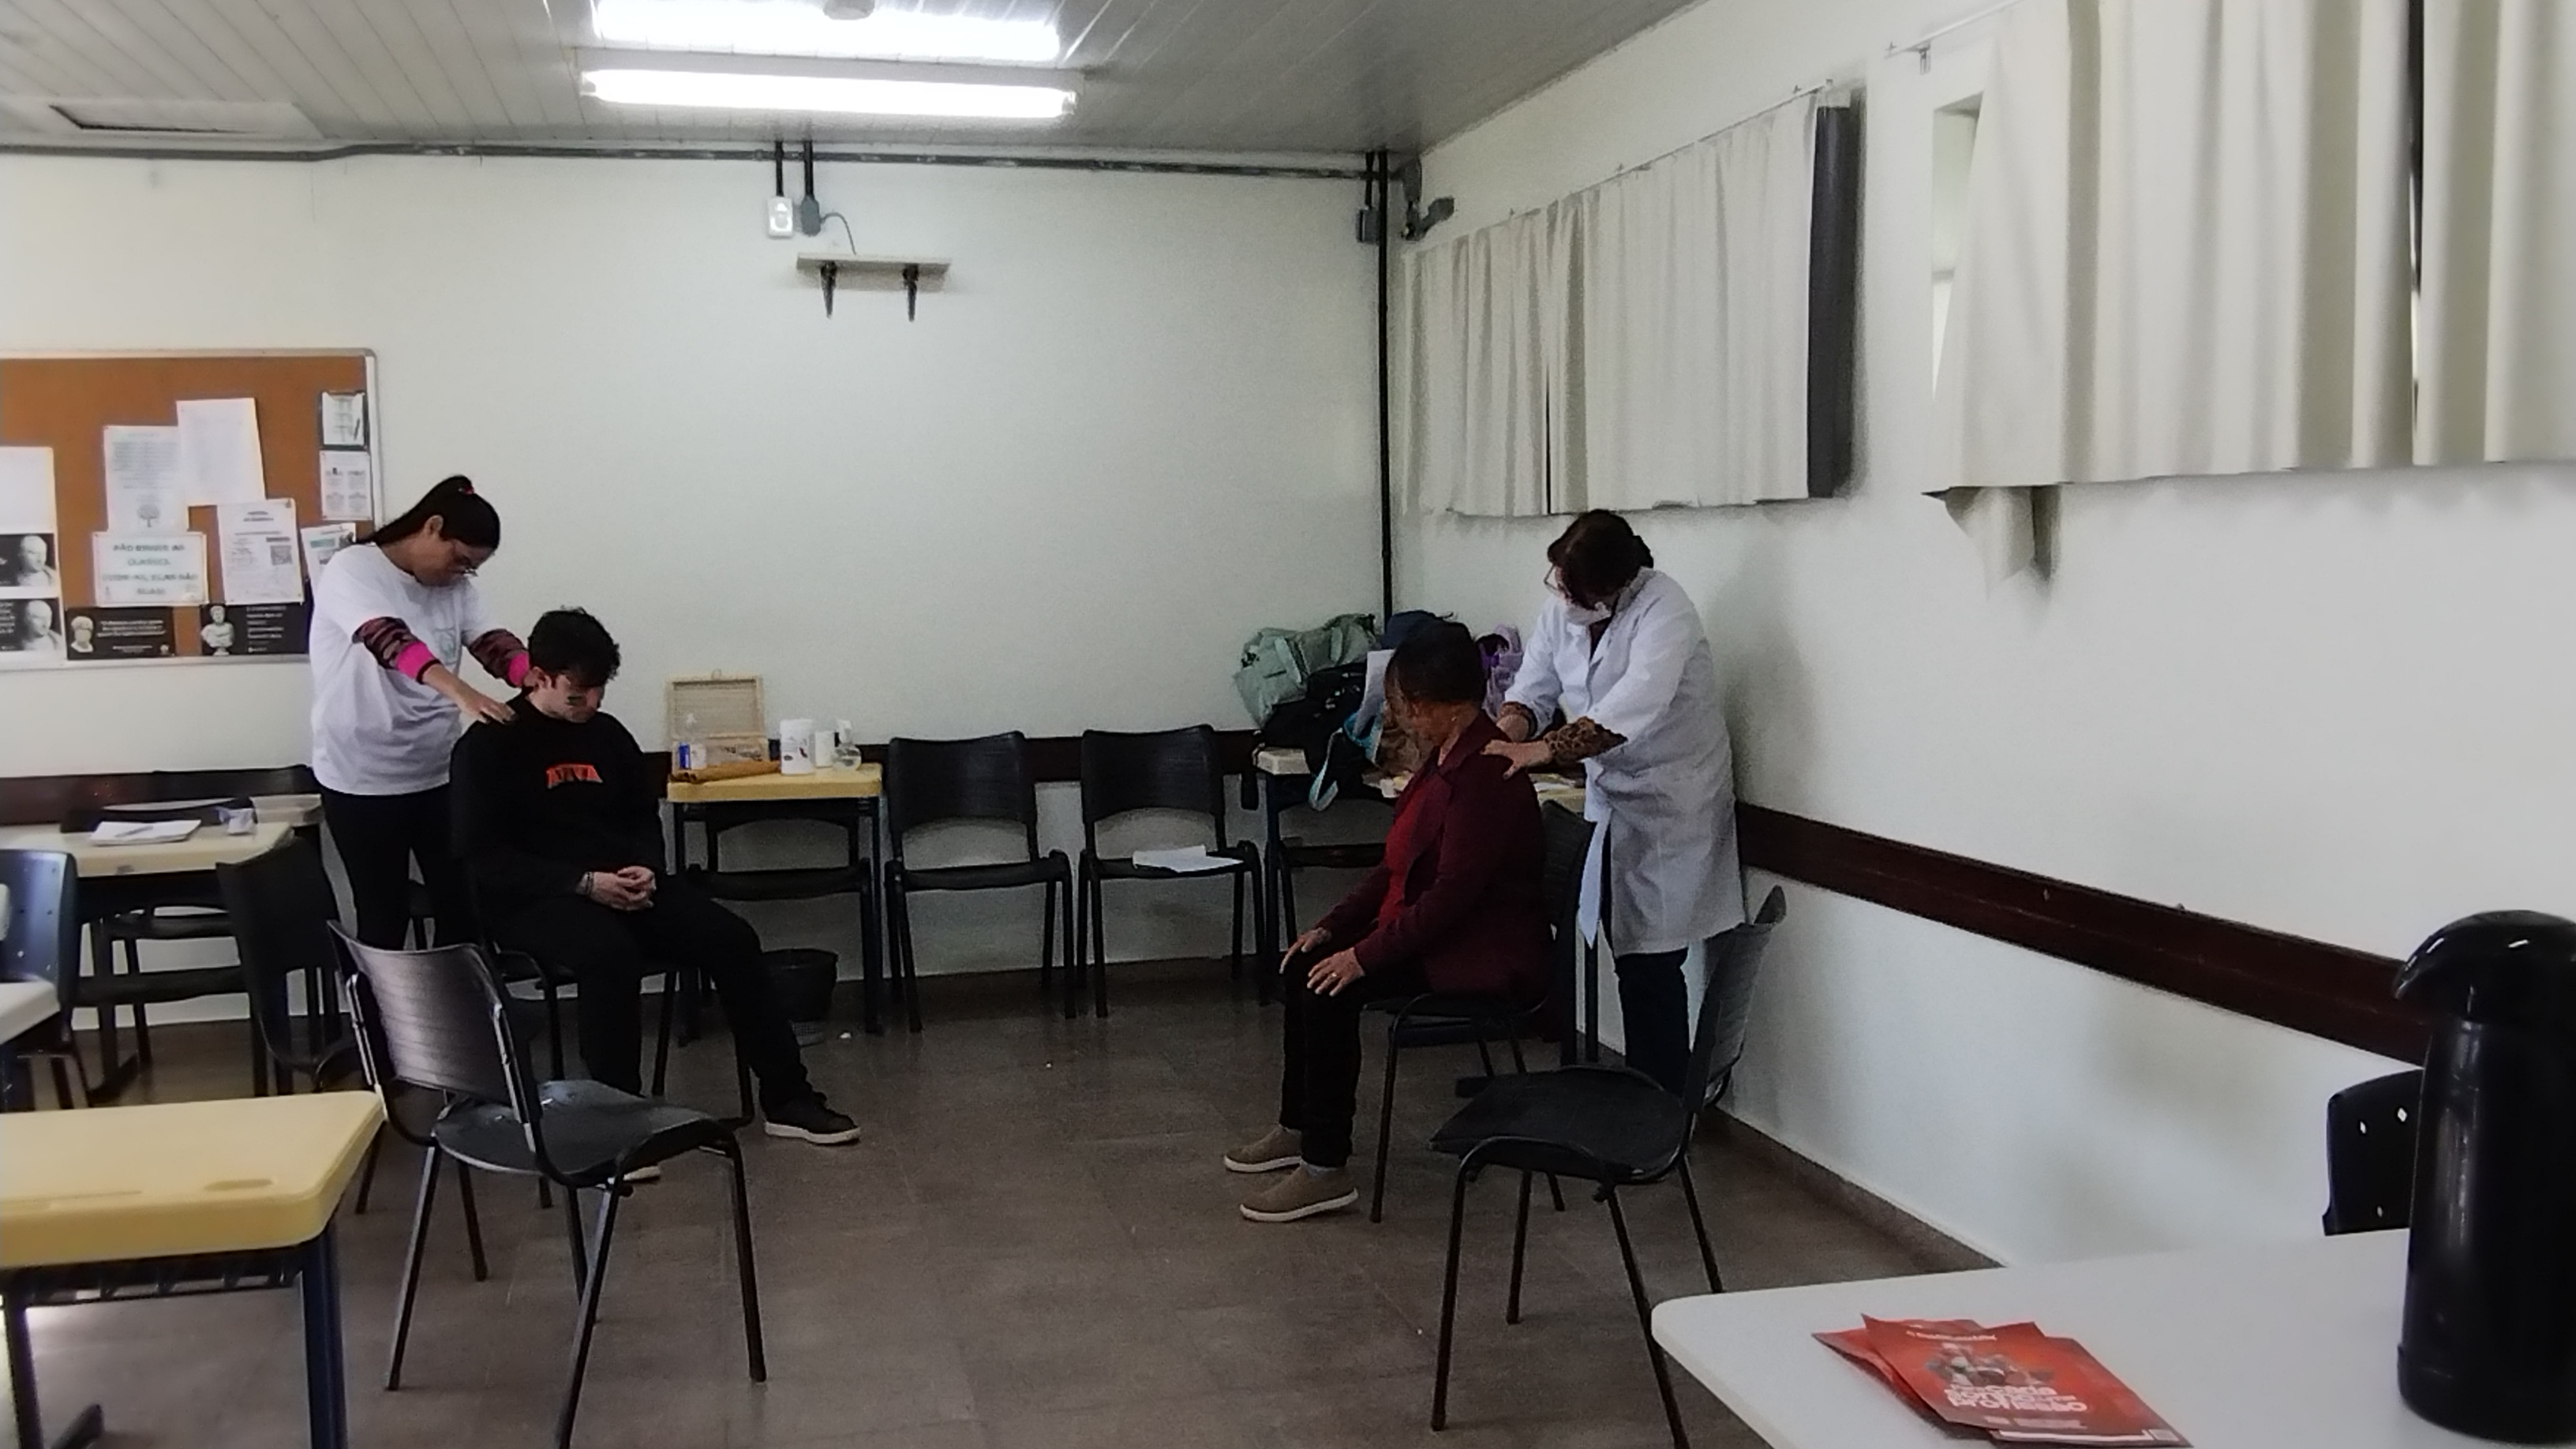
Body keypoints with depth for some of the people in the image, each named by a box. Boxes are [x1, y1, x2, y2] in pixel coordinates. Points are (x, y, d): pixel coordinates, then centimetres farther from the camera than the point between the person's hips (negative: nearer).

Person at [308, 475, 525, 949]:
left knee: (463, 907, 9)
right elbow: (389, 638, -30)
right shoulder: (352, 570, -12)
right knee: (384, 917, 3)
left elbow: (493, 644, -7)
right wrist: (459, 690, -47)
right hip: (363, 781, -6)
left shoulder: (456, 587, 7)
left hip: (437, 775, 6)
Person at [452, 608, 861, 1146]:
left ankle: (785, 1098, -9)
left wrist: (646, 868, -5)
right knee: (613, 955, -37)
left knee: (730, 938, -15)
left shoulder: (606, 733, 10)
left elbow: (645, 815, 19)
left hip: (623, 884, 5)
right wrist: (584, 883, -21)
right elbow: (481, 857, -12)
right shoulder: (488, 746, -7)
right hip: (533, 899, -5)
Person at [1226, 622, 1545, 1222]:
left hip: (1488, 951, -10)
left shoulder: (1486, 771, -22)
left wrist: (1364, 955, -23)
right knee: (1306, 968, 3)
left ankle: (1327, 1169, -14)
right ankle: (1299, 1127, 16)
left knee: (1332, 989, -21)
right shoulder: (1446, 756, 8)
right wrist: (1333, 927, 5)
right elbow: (1403, 865, 13)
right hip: (1441, 931, 10)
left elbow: (1452, 893, -26)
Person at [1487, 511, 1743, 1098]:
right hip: (1610, 798, 7)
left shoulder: (1663, 611, -25)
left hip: (1670, 803, -6)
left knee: (1651, 965, -6)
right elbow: (1532, 689, -6)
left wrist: (1537, 751, -46)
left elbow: (1631, 709, -38)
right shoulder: (1562, 606, -4)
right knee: (1628, 956, 13)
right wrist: (1499, 740, -27)